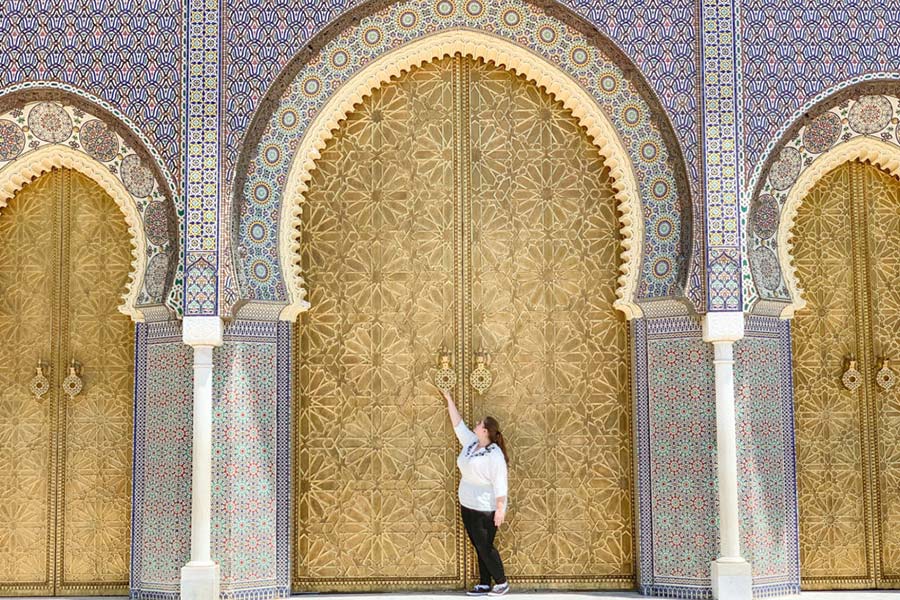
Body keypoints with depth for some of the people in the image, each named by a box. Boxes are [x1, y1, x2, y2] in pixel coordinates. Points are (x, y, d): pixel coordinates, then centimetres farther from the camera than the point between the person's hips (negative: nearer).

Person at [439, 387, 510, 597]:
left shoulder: (495, 454, -19)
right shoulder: (470, 442, 5)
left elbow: (500, 484, -20)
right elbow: (458, 424, 16)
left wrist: (501, 509, -22)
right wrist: (449, 399, 19)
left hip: (485, 509, -8)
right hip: (468, 506, 8)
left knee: (485, 547, -2)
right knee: (479, 547, 11)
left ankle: (501, 582, 11)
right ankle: (484, 584, 18)